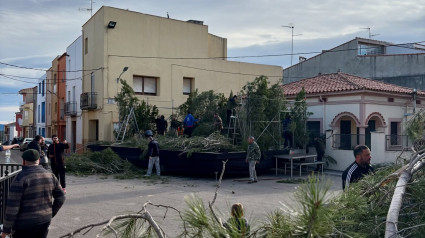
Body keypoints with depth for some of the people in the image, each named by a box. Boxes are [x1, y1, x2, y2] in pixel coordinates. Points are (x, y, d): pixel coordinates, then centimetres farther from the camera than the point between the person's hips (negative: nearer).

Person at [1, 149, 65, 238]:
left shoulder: (21, 178, -15)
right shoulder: (50, 175, 2)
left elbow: (12, 206, -15)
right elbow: (60, 197, 7)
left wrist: (6, 229, -7)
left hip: (25, 223, -5)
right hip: (45, 220, 5)